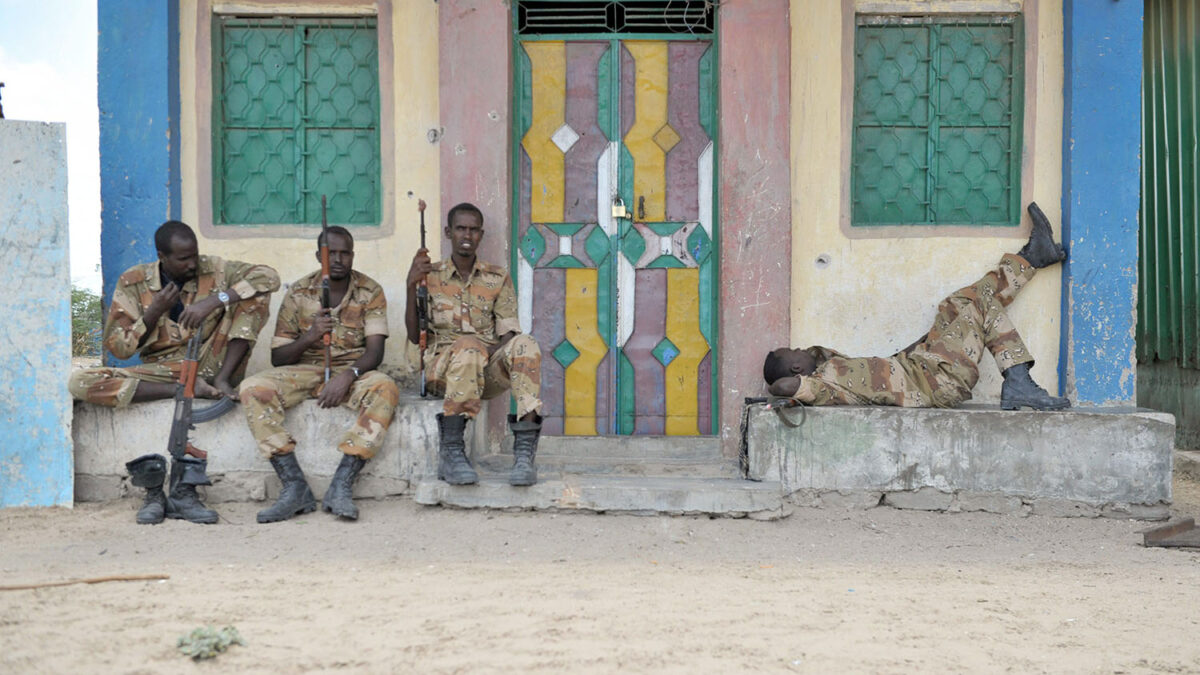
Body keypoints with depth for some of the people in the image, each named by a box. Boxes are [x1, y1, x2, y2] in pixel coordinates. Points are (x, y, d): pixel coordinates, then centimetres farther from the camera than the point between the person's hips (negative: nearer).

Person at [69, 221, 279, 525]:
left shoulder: (213, 270, 1)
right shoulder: (134, 282, 1)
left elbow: (268, 277, -15)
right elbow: (118, 348, 0)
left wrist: (215, 300, -25)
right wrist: (153, 313, -14)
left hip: (209, 364, 0)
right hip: (162, 371, 1)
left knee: (252, 293, -16)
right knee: (79, 382, -24)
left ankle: (220, 382, -22)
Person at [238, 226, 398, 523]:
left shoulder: (370, 292, 1)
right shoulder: (298, 293, 3)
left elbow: (375, 350, -11)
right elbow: (278, 358, 3)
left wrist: (348, 375, -32)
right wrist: (309, 337, -17)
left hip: (353, 372, -1)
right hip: (306, 371, 1)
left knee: (385, 388, -35)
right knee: (253, 388, -28)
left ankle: (341, 485, -36)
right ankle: (294, 486, -30)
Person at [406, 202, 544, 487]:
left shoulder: (497, 278, 15)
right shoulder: (430, 276, 13)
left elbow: (508, 334, 5)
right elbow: (414, 336, 5)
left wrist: (491, 352, -17)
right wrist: (411, 286, -6)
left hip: (489, 371, 2)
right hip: (442, 368, -2)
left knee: (525, 345, -32)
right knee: (469, 347, -38)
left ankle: (525, 452, -43)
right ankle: (451, 451, -36)